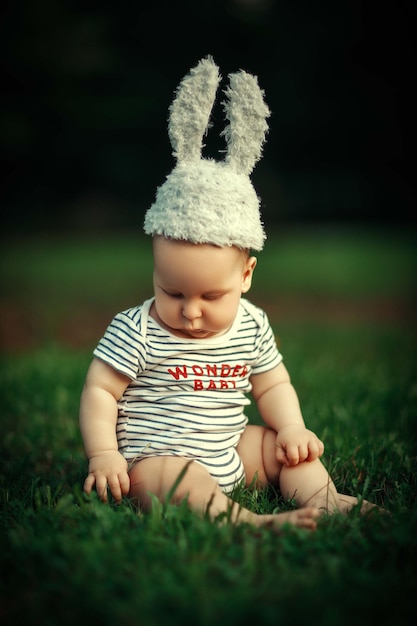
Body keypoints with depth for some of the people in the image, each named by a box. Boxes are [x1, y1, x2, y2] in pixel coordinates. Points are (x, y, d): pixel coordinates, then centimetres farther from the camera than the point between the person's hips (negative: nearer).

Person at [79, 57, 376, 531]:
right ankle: (248, 521, -48)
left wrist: (292, 428, -3)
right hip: (153, 459, -6)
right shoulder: (136, 332, -11)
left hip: (230, 454, 6)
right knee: (170, 478, -35)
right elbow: (99, 390, -9)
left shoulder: (251, 328, 1)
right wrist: (103, 454, -18)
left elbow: (272, 386, 12)